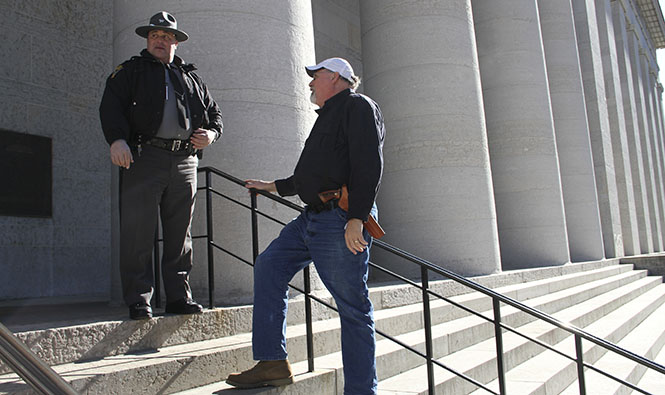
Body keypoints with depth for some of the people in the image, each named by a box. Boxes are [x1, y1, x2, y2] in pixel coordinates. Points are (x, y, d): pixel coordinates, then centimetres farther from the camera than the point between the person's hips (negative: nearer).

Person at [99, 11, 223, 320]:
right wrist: (117, 139, -18)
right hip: (144, 158, -3)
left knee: (180, 234, 5)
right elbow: (111, 105, 1)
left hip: (185, 162, 3)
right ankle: (138, 299, 0)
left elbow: (214, 112, 27)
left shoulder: (191, 79, 25)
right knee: (138, 232, -7)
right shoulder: (131, 71, 15)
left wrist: (211, 134, 3)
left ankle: (179, 296, 12)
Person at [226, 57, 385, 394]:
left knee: (353, 309, -6)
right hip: (312, 217, 10)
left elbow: (369, 165, -16)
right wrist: (274, 187, 39)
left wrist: (356, 218, -24)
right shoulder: (330, 115, 27)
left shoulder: (358, 106, -2)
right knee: (268, 267, 6)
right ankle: (273, 363, 8)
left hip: (342, 221, -10)